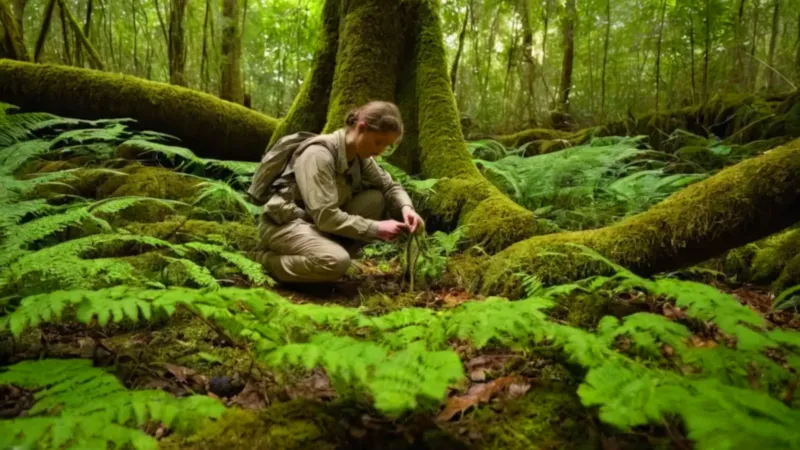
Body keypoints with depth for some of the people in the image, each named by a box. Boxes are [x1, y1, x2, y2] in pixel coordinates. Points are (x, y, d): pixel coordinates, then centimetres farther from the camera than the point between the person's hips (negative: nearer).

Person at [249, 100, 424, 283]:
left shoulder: (359, 155, -1)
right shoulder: (319, 154, -25)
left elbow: (389, 186, 6)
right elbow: (326, 216, -30)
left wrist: (406, 207, -16)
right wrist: (376, 229, -27)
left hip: (320, 223, 8)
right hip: (284, 224, -8)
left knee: (376, 199, -9)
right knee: (337, 262, -34)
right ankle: (268, 259, -8)